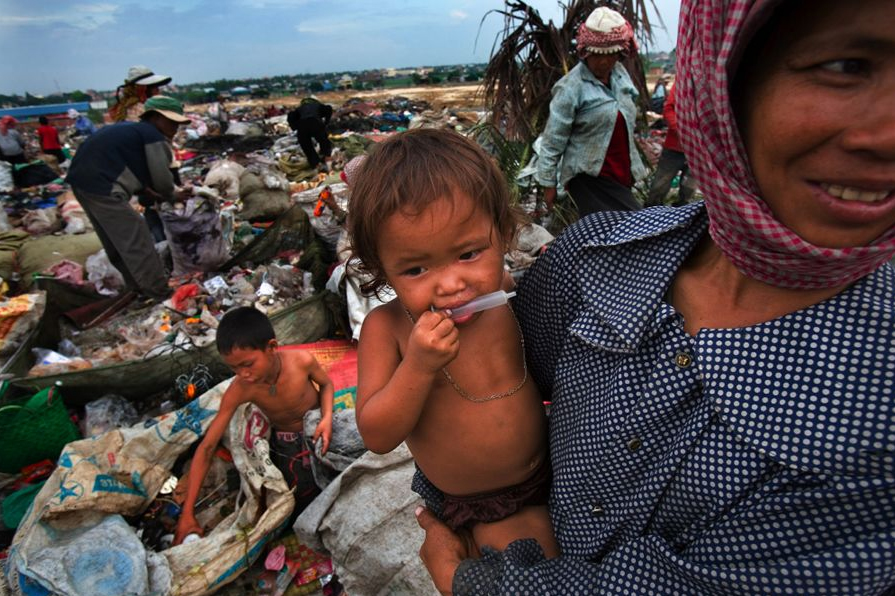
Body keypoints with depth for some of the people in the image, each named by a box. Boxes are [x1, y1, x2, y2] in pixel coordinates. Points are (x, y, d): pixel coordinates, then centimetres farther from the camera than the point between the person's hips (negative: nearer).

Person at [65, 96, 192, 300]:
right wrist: (171, 196, 15)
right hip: (102, 188, -11)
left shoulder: (130, 130, 23)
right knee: (137, 243, -3)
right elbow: (162, 179, -5)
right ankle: (160, 295, 4)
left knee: (117, 241, 21)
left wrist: (157, 196, 20)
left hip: (83, 181, 11)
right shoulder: (155, 137, -6)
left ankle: (138, 287, 35)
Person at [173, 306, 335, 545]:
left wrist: (327, 417, -24)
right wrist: (187, 513, -19)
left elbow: (326, 383, -5)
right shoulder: (239, 391, -25)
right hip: (286, 441, 0)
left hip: (317, 425, 0)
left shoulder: (301, 360, -29)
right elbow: (207, 447, -19)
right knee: (306, 502, -9)